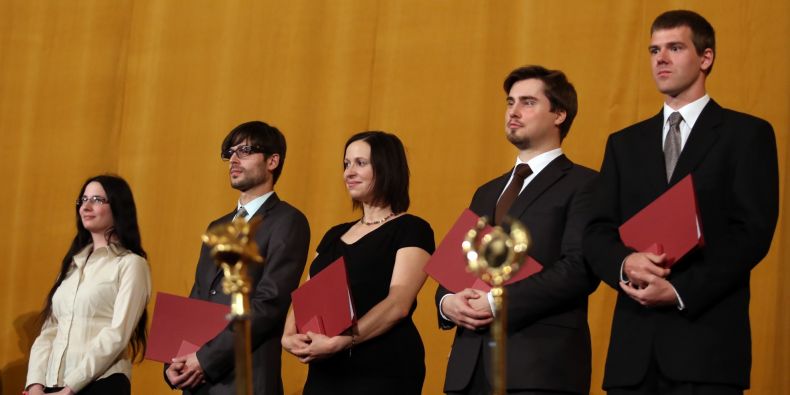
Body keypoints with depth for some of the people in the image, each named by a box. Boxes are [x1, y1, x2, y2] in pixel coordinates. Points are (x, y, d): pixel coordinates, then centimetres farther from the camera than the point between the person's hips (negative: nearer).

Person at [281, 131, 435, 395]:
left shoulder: (411, 230, -3)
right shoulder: (335, 235, 18)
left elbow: (399, 304, -15)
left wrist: (340, 342, -25)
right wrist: (289, 336, -8)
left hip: (383, 371, -6)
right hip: (325, 371, 6)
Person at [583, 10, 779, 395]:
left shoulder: (746, 134, 5)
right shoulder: (624, 143, 18)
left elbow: (753, 233, -4)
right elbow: (596, 233, 12)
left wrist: (680, 290, -13)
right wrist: (625, 264, -11)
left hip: (707, 339, -4)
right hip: (634, 346, 4)